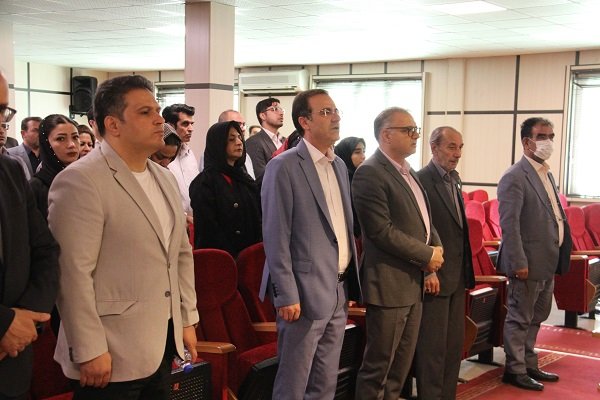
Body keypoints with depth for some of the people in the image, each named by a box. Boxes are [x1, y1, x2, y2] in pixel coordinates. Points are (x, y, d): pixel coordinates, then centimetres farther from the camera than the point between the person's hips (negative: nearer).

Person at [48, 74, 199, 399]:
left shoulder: (165, 179, 12)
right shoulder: (79, 181, -14)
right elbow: (74, 274, -19)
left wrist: (188, 319, 14)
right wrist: (89, 351, -19)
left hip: (164, 343, 8)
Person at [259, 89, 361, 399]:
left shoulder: (339, 165, 13)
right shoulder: (284, 167, -11)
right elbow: (276, 237, -14)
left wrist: (350, 284, 12)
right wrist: (287, 295, -17)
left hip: (339, 291, 7)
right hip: (306, 291, -7)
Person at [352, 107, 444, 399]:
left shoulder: (408, 172, 14)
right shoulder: (370, 173, -15)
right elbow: (382, 231, -21)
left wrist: (437, 246, 2)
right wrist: (427, 255, -13)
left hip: (414, 282, 9)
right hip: (389, 283, -9)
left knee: (402, 363, 17)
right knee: (378, 364, 1)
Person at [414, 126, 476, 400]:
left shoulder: (454, 180, 13)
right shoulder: (421, 180, -13)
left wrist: (466, 272, 12)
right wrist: (428, 271, -21)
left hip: (457, 277, 9)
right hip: (435, 277, -9)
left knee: (454, 344, 14)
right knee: (432, 346, 0)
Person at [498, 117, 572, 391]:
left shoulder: (546, 174, 14)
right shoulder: (515, 177, -15)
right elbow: (509, 224, -19)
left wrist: (560, 254, 11)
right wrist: (518, 263, -22)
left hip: (548, 262, 9)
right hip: (529, 263, -9)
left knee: (536, 317, 19)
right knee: (520, 318, 3)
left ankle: (528, 364, 32)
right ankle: (515, 370, 15)